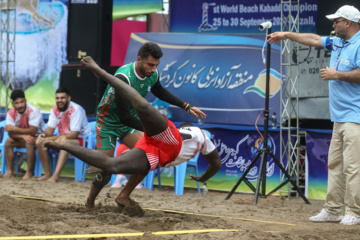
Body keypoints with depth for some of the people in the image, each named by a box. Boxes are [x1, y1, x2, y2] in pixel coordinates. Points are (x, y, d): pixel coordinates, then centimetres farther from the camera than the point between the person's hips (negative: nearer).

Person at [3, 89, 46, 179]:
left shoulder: (33, 111, -24)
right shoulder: (11, 113, -9)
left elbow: (32, 131, -27)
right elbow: (11, 134, -13)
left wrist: (14, 128, -27)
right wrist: (23, 136, -33)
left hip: (37, 137, -5)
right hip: (22, 138, 5)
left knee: (29, 143, -36)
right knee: (8, 142, -18)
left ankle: (29, 172, -27)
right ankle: (9, 171, -21)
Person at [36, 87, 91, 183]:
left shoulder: (76, 110, -20)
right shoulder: (55, 110, 3)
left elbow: (74, 134, -25)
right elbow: (50, 129, 5)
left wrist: (52, 138, -30)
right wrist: (44, 135, -20)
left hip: (80, 140, -7)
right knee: (40, 142, -11)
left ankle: (55, 176, -46)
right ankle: (47, 174, -10)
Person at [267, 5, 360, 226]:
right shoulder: (337, 43, 17)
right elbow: (314, 39, 30)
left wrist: (337, 75, -12)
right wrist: (287, 35, 34)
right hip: (339, 117, 10)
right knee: (335, 165, 8)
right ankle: (334, 210, 11)